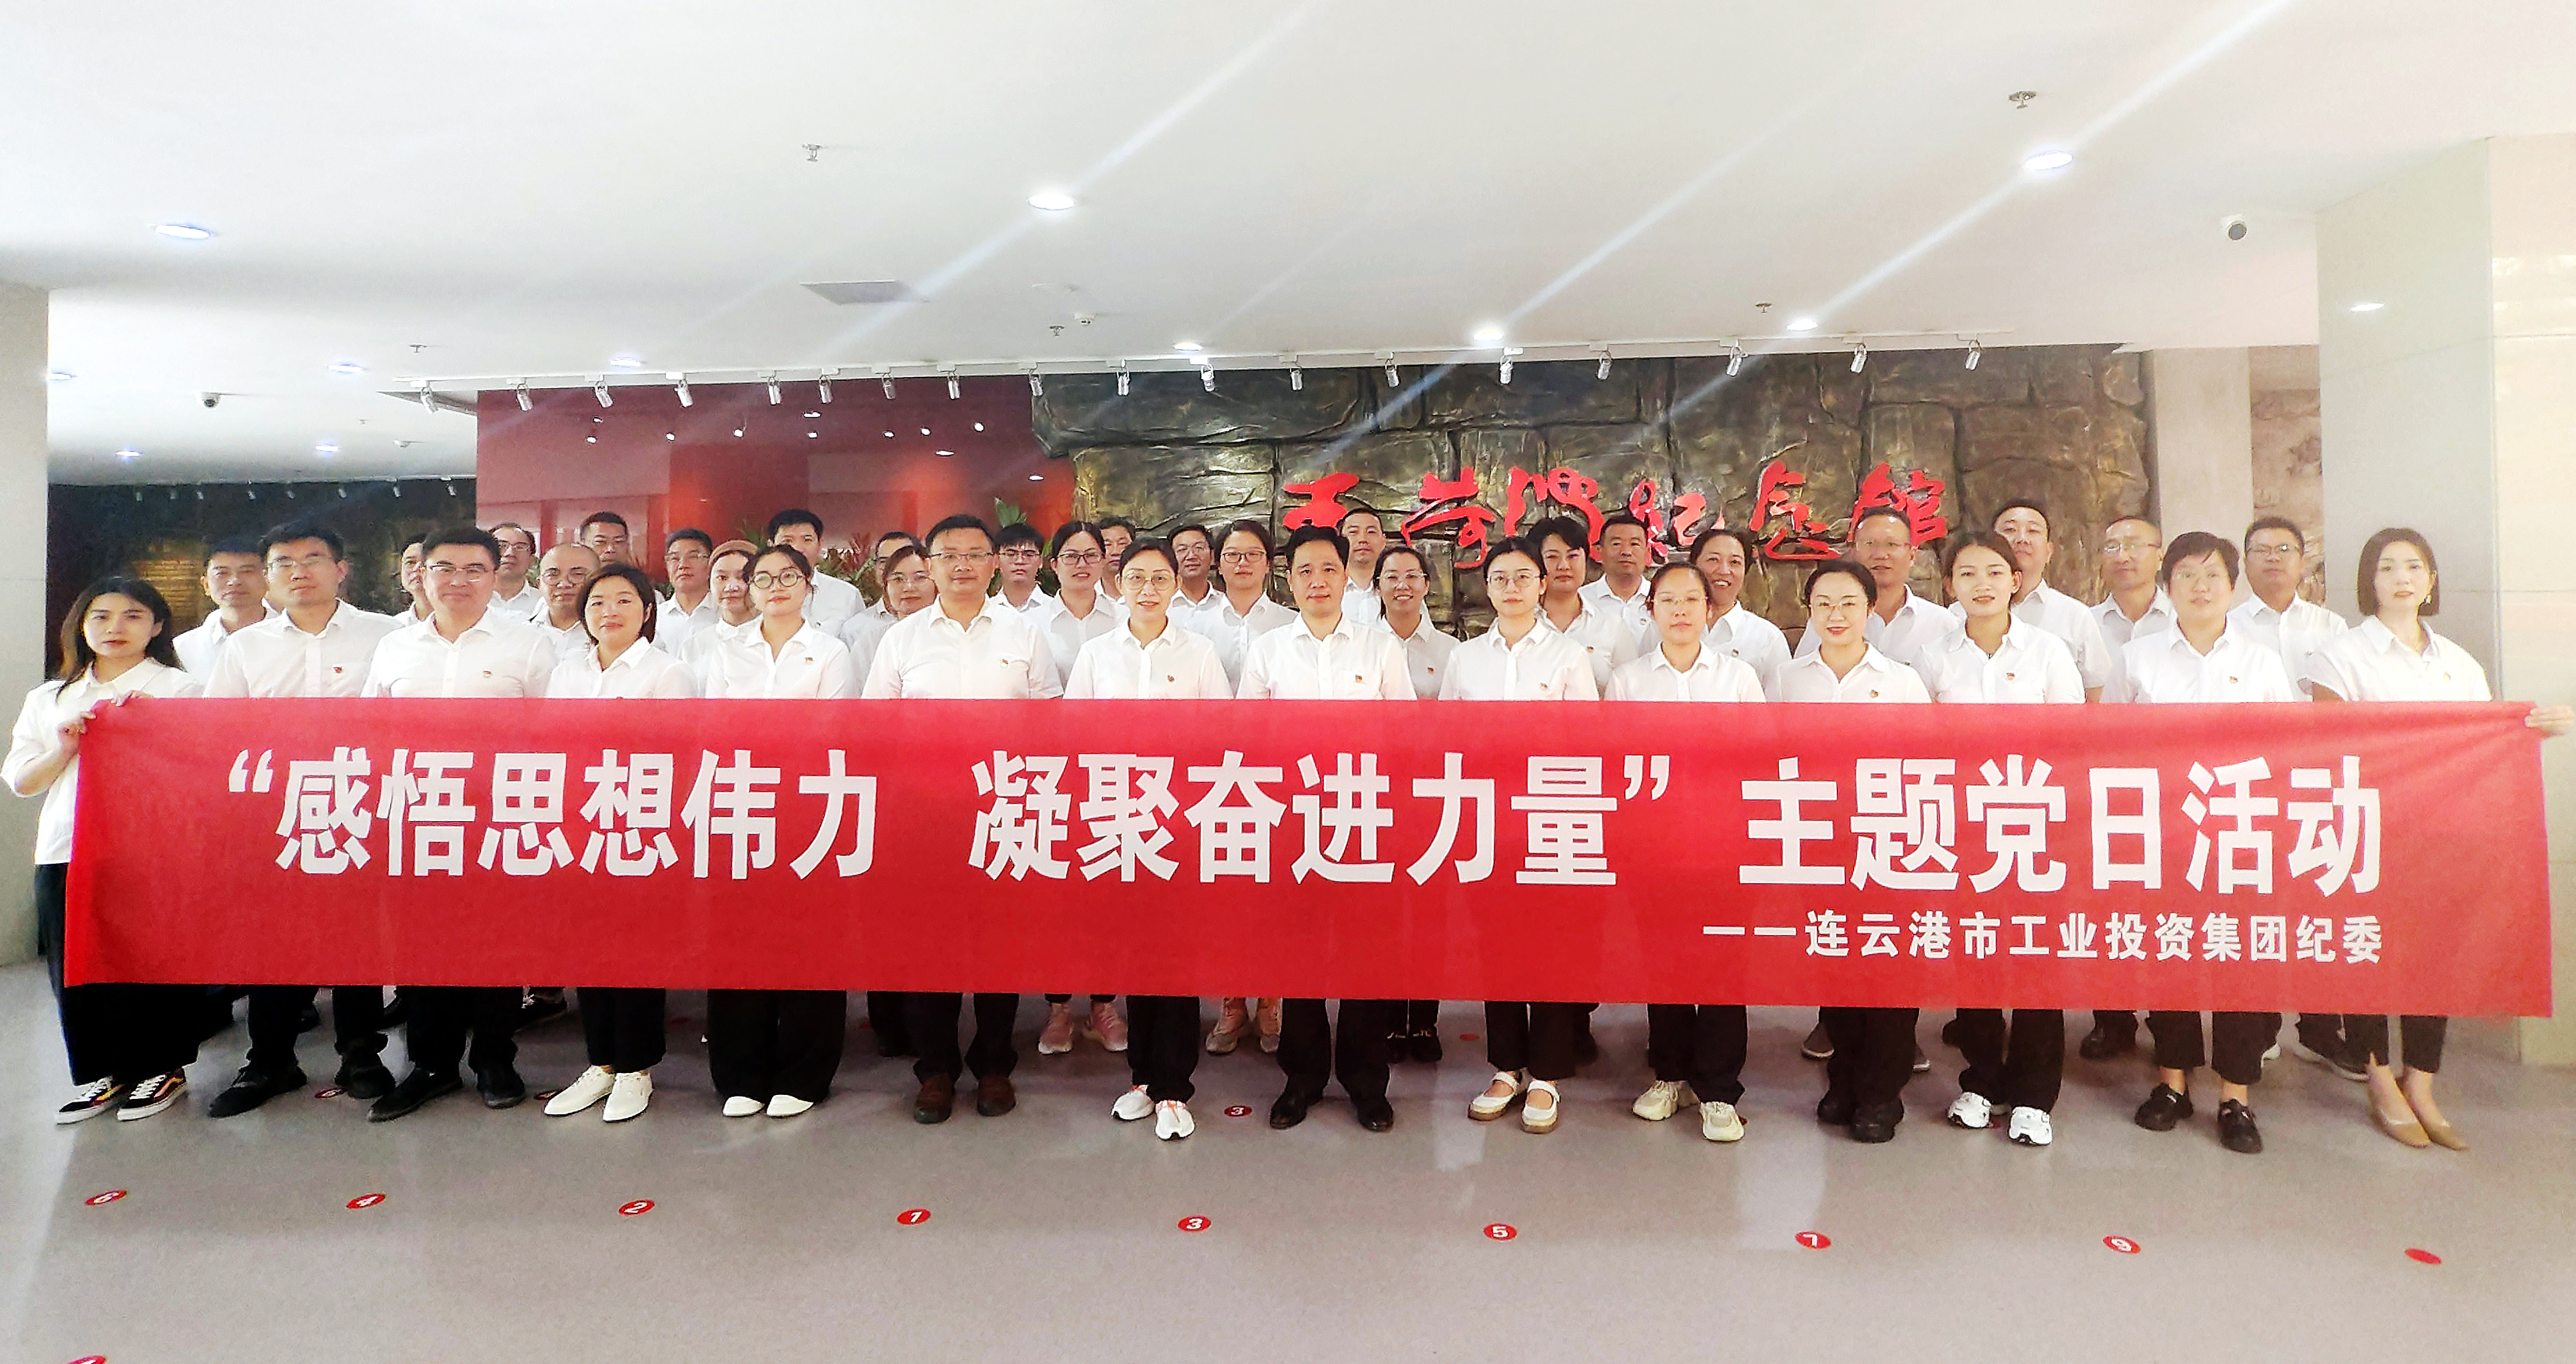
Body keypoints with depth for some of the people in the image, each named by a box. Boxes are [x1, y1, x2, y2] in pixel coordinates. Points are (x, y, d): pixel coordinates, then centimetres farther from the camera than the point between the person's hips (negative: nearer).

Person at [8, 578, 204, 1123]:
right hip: (66, 850, 5)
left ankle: (161, 1067, 13)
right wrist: (65, 748, -5)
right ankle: (99, 1072, 20)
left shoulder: (177, 689, 3)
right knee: (74, 968, 7)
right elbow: (21, 781, 13)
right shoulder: (49, 699, 17)